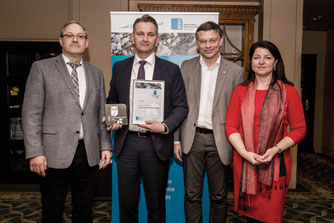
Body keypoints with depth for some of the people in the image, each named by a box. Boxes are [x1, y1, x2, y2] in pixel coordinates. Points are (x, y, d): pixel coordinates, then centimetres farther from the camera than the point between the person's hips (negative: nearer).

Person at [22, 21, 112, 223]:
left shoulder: (96, 73, 13)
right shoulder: (42, 68, 1)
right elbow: (31, 113, -4)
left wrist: (105, 146, 6)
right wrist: (35, 152, -11)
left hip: (89, 154, 3)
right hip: (54, 154, -3)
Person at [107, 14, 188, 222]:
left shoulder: (171, 69, 1)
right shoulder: (119, 67, 8)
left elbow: (181, 106, 0)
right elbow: (112, 100, 16)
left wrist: (165, 126, -15)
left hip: (156, 144, -2)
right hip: (126, 143, 2)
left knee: (156, 204, 13)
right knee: (126, 202, 13)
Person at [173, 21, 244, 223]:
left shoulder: (235, 71, 0)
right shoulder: (186, 67, 6)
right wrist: (176, 140, 3)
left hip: (220, 141, -1)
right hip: (193, 138, 1)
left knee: (219, 197, 13)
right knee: (192, 195, 12)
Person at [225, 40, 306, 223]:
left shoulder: (288, 91, 2)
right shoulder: (240, 91, 6)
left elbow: (299, 129, 2)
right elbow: (230, 125, 2)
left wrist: (275, 150, -12)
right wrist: (245, 153, -11)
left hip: (275, 163, -1)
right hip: (244, 162, 1)